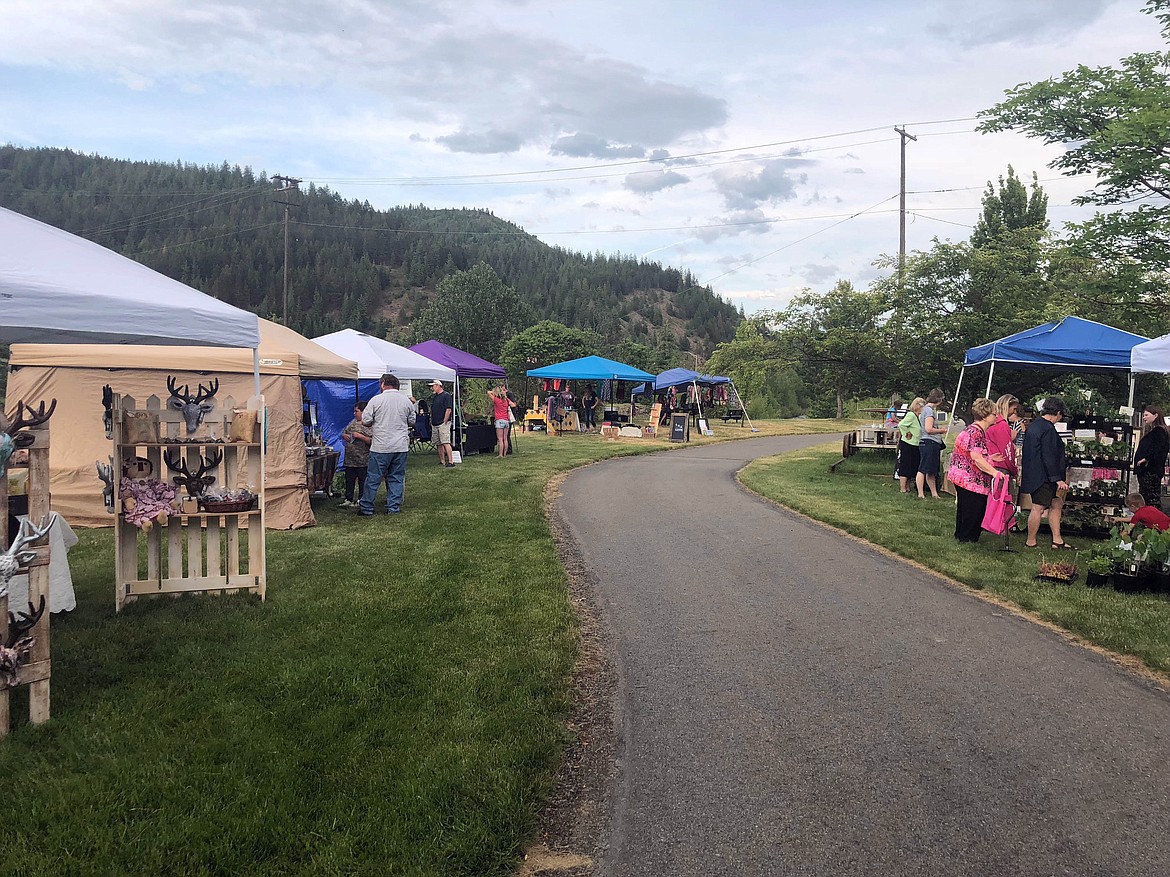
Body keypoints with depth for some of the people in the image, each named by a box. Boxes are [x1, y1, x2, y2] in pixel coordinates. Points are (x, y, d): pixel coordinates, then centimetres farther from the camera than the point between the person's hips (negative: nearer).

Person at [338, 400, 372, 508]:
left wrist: (359, 436, -22)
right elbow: (343, 432, 25)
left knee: (362, 481, 4)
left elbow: (372, 441, -20)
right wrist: (344, 436, 3)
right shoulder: (353, 422, 14)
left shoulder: (370, 425, -11)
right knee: (349, 480, 13)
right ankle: (348, 499, 20)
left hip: (362, 460, -8)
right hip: (349, 459, 8)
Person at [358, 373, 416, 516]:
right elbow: (412, 422, 14)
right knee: (397, 478, 10)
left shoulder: (376, 400, -6)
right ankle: (394, 508, 12)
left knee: (373, 478, 4)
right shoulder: (407, 401, 5)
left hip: (381, 447, -3)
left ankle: (366, 508, 9)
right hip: (401, 447, 3)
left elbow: (365, 421, -3)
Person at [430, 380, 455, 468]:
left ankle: (451, 462, -17)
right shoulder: (434, 397, 19)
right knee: (439, 444, 8)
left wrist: (444, 422, -16)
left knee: (445, 443, -15)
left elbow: (448, 409, -14)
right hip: (435, 424, 9)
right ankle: (442, 462, 13)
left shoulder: (446, 395, -7)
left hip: (443, 423, -9)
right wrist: (431, 421, 15)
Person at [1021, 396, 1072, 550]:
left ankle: (1057, 541, 19)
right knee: (1038, 508, -1)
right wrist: (1057, 479, -17)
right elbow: (1049, 457, -22)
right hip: (1043, 477, -10)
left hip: (1033, 473, 10)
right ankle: (1030, 543, 8)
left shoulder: (1032, 425, 12)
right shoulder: (1048, 429, -18)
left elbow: (1028, 451, 20)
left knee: (1056, 504, 15)